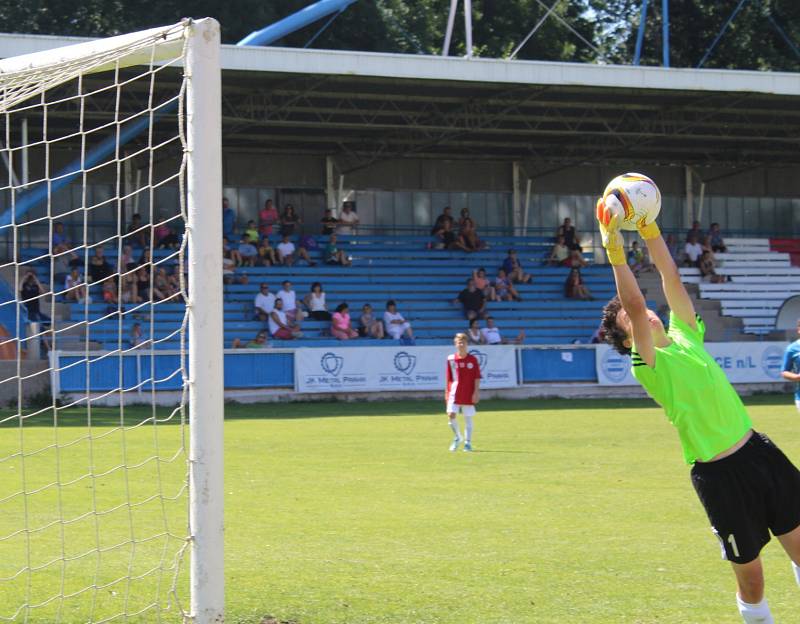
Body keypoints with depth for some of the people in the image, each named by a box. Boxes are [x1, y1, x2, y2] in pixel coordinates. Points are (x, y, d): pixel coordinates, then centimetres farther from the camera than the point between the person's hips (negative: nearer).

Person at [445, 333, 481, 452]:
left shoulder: (473, 359, 0)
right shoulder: (451, 359, 2)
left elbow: (477, 377, 0)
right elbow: (448, 378, 8)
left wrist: (476, 392, -8)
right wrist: (447, 393, 7)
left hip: (469, 395, 0)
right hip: (454, 393, 0)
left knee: (468, 418, 4)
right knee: (451, 415, -12)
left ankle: (468, 442, 14)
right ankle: (457, 437, 12)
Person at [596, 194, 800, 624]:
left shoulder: (684, 335, 10)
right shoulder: (649, 365, -9)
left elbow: (670, 277, 5)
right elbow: (634, 305, -22)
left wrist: (650, 230, 0)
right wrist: (615, 253, -24)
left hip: (758, 449, 6)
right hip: (717, 473, -6)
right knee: (751, 580, 0)